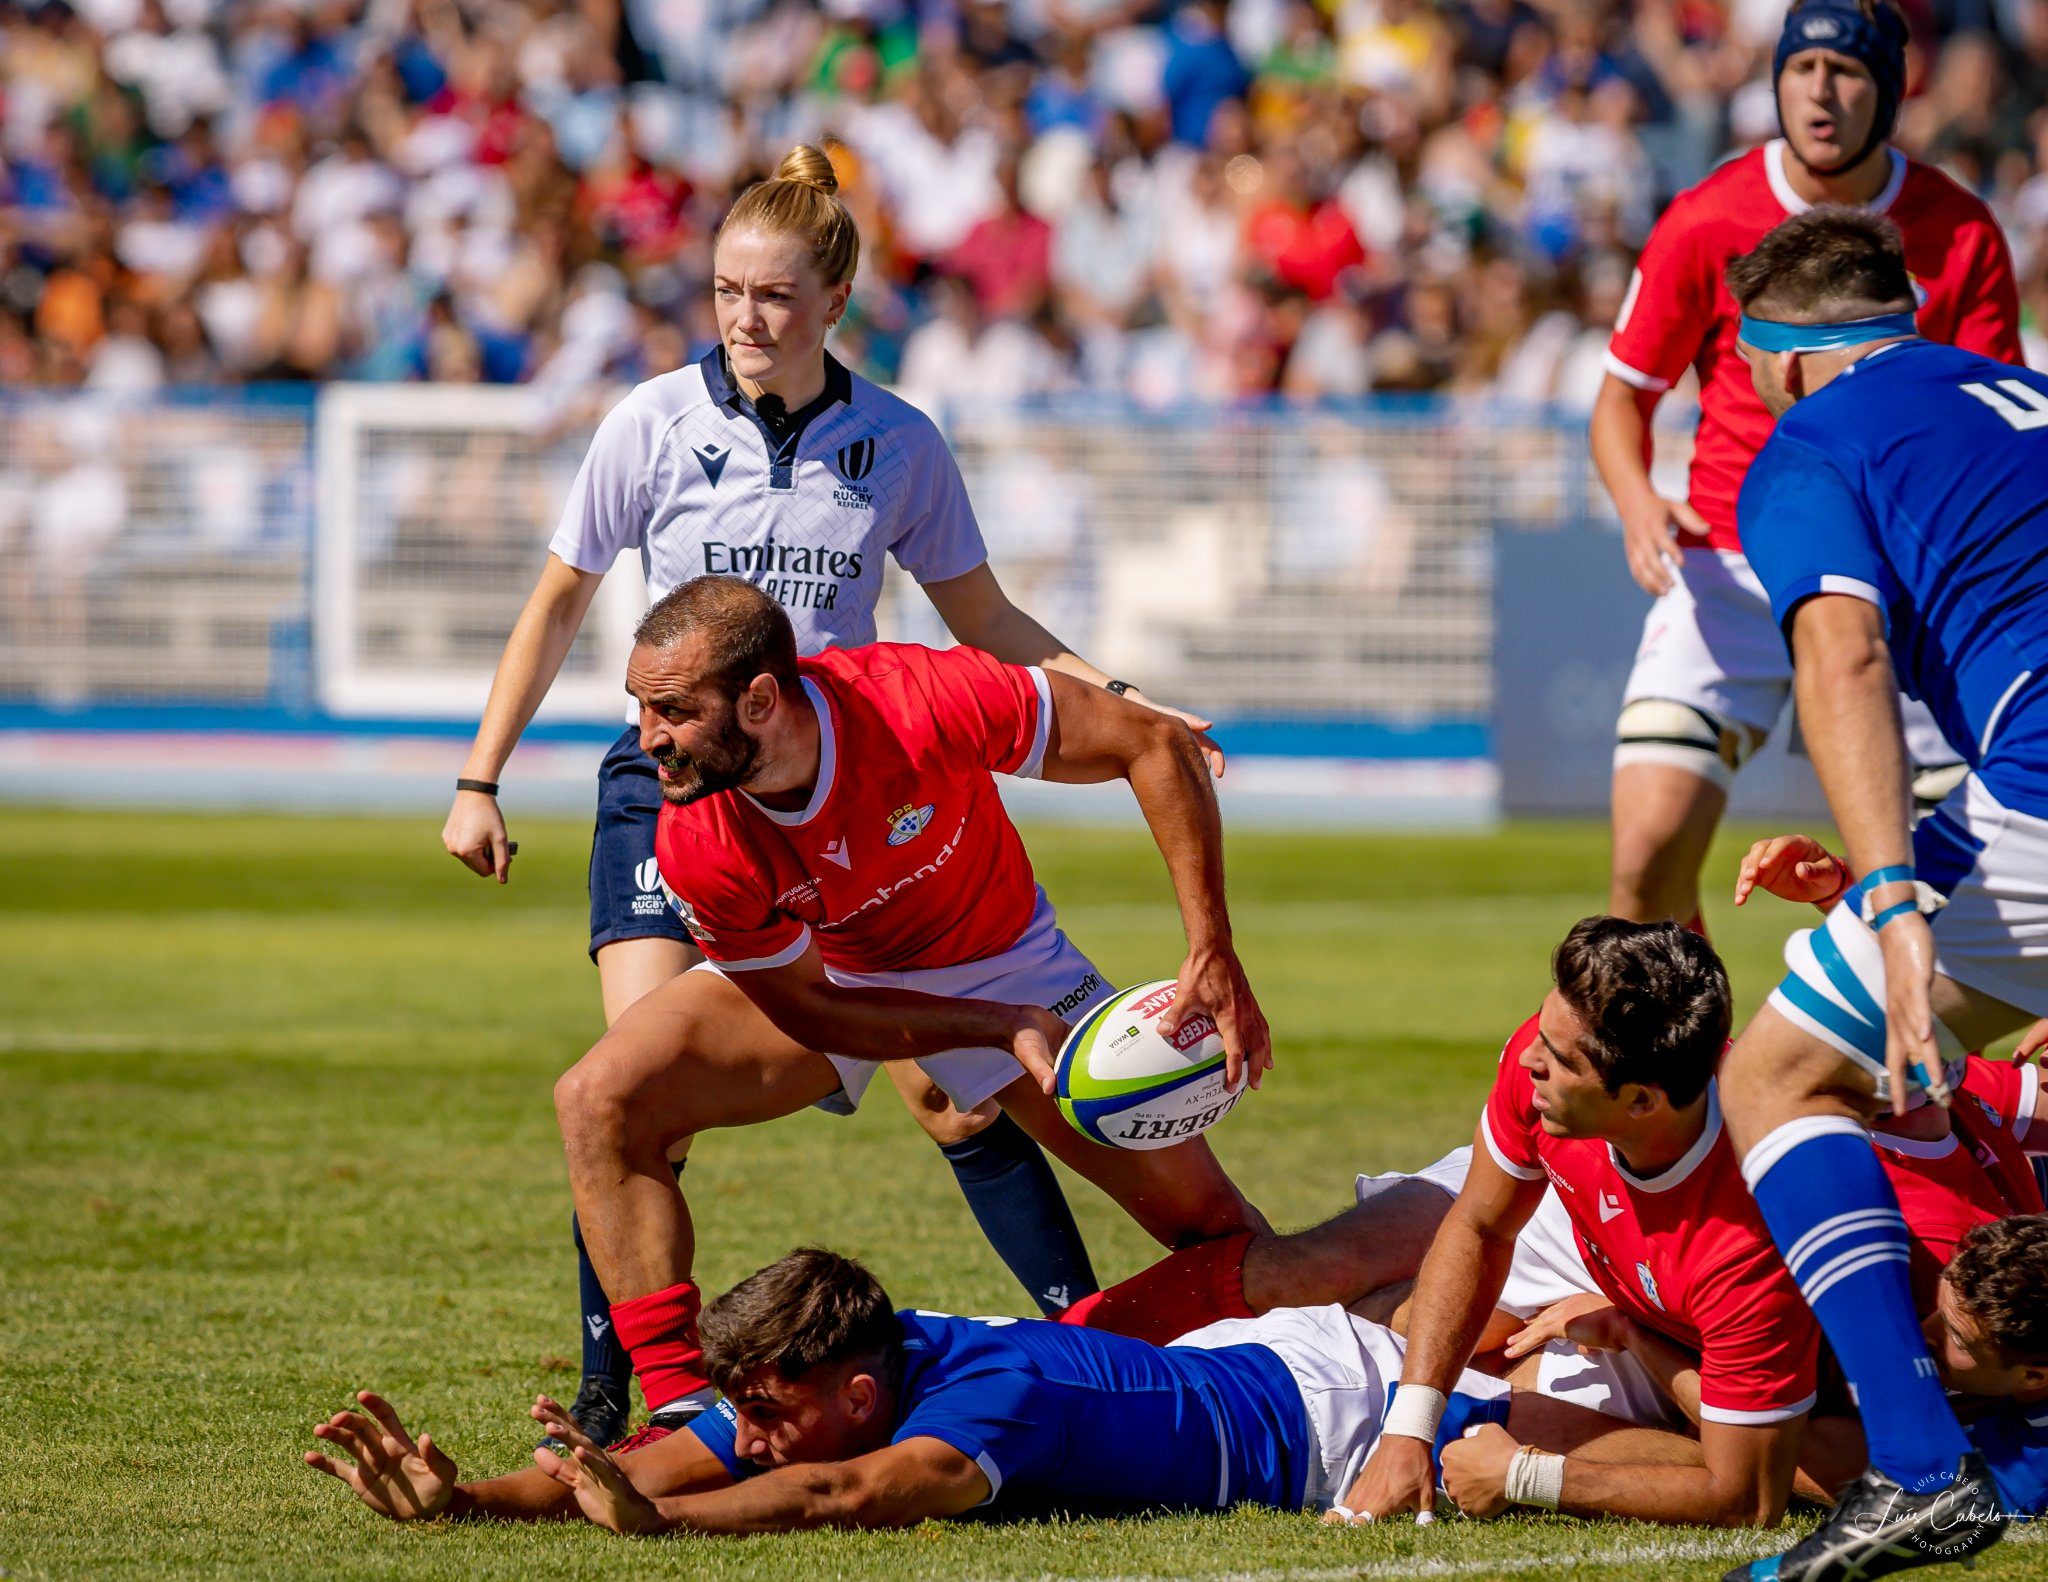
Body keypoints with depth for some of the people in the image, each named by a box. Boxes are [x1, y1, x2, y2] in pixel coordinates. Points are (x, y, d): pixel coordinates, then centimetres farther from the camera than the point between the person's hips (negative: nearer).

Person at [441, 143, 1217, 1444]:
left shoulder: (898, 445, -2)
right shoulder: (655, 425, -4)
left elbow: (982, 621, 10)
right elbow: (559, 604, 7)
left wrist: (1119, 700, -3)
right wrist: (480, 781, 5)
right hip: (673, 786, -1)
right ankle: (606, 1396, -7)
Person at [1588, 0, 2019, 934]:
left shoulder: (1960, 234, -2)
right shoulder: (1704, 222, -5)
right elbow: (1624, 395, 6)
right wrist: (1636, 500, -15)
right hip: (1730, 567, -1)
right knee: (1650, 851, -15)